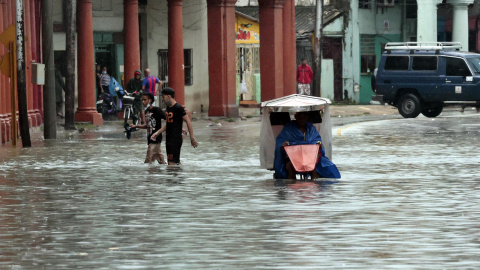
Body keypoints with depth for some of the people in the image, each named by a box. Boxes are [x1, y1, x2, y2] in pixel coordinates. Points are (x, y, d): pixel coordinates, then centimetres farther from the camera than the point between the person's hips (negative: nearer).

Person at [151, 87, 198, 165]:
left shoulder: (178, 108, -14)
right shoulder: (168, 107, 12)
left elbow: (188, 122, -14)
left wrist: (192, 138, -16)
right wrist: (157, 133, 17)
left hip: (176, 139, -9)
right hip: (169, 138, 9)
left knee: (172, 162, -13)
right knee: (177, 162, 13)